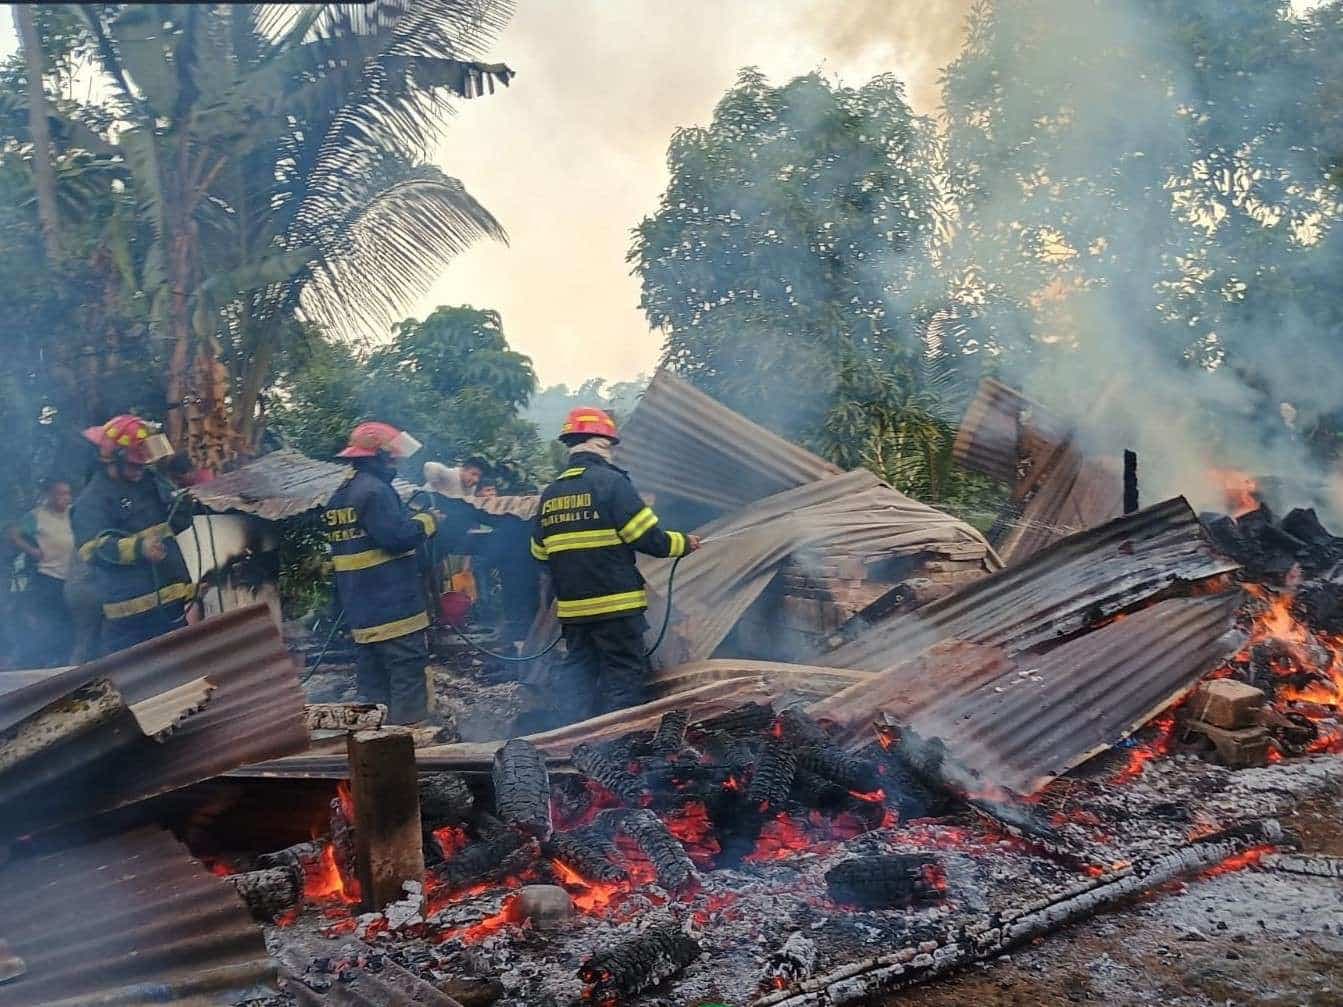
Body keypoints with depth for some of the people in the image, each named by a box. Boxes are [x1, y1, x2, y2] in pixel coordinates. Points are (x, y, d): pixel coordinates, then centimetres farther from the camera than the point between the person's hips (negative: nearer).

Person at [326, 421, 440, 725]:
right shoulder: (375, 490, -14)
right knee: (408, 674, -6)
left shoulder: (339, 496, 17)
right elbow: (396, 535, -23)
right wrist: (425, 522, -7)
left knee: (372, 683, 13)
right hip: (393, 605, -9)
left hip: (359, 610, 9)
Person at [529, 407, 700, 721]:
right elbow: (647, 538, -12)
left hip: (572, 609, 6)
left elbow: (540, 554, 14)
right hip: (615, 606, -6)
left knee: (583, 680, 15)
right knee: (624, 676, 0)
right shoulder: (609, 481, -10)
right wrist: (684, 543, 5)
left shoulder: (550, 493, 9)